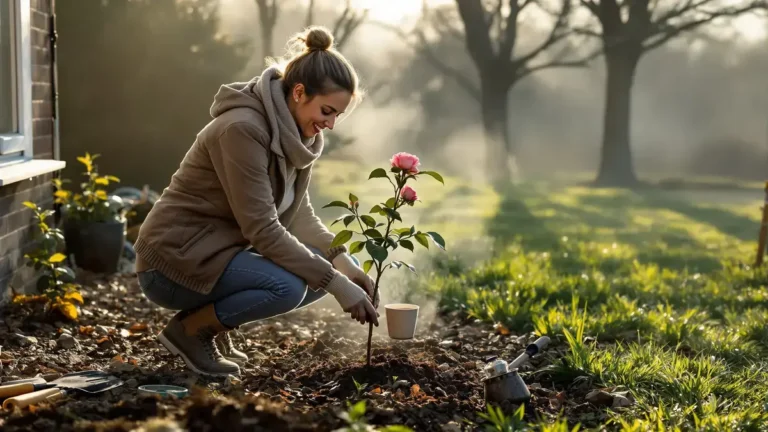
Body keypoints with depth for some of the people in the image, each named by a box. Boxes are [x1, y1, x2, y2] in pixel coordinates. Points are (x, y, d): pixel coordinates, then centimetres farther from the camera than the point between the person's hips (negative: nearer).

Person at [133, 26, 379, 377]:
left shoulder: (298, 133, 2)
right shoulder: (242, 128, -25)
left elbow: (298, 214, 3)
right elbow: (263, 230, -28)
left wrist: (343, 261, -13)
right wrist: (336, 283, -26)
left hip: (223, 250, 9)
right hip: (177, 258, -9)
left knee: (329, 269, -2)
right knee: (287, 286, -30)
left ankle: (214, 323, 10)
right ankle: (190, 329, -4)